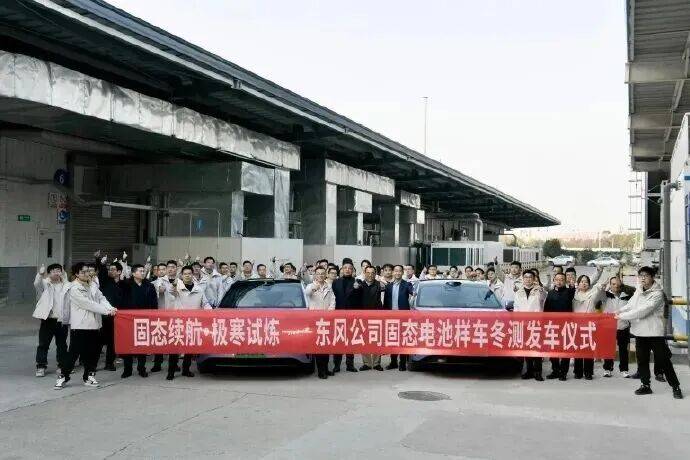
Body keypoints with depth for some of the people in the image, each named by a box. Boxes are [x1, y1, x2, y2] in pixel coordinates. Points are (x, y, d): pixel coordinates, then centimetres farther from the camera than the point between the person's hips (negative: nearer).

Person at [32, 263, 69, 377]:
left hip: (62, 320, 1)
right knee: (43, 344, 1)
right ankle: (41, 366, 9)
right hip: (48, 319, -1)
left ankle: (62, 365, 24)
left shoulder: (67, 286, 5)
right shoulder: (45, 284, 2)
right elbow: (37, 284, -20)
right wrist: (40, 274, -39)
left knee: (62, 344, 12)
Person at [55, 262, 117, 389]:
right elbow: (88, 304, -18)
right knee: (74, 353, -2)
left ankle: (88, 376, 22)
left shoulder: (92, 285, 10)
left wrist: (110, 308, -15)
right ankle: (63, 377, 12)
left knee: (92, 353, 10)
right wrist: (107, 311, -19)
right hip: (79, 326, -6)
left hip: (94, 325, 6)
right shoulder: (74, 289, -11)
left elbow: (101, 299, 5)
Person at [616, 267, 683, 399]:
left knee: (663, 361, 0)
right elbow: (630, 305, 13)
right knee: (642, 360, 11)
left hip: (655, 332, -6)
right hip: (640, 332, 6)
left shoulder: (657, 293, -15)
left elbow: (642, 311, -22)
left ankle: (676, 387, 11)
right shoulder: (638, 291, 7)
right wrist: (619, 311, -6)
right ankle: (646, 385, 22)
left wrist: (622, 316, -20)